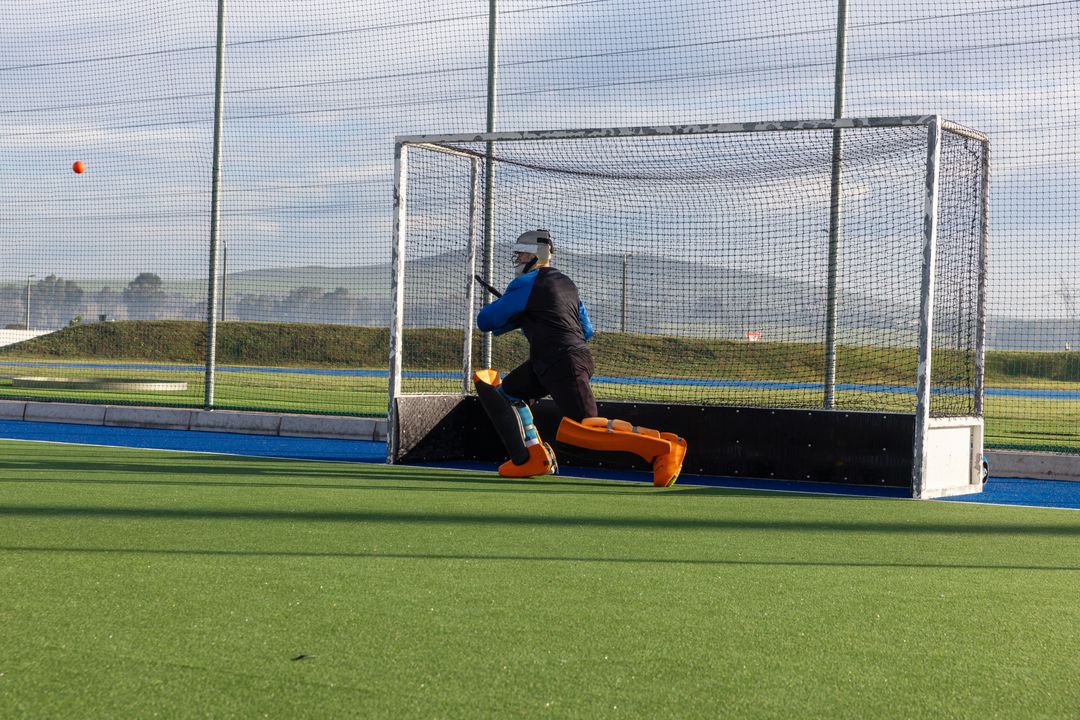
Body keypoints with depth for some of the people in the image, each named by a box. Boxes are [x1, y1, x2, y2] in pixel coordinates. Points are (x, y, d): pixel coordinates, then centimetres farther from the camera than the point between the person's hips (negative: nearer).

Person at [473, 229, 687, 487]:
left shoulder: (525, 284, -3)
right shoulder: (567, 284, 22)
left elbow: (485, 321, 0)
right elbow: (586, 331, 27)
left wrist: (515, 317, 23)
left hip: (564, 363, -10)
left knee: (583, 428, -19)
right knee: (505, 391, 17)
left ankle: (664, 446, -24)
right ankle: (532, 457, 5)